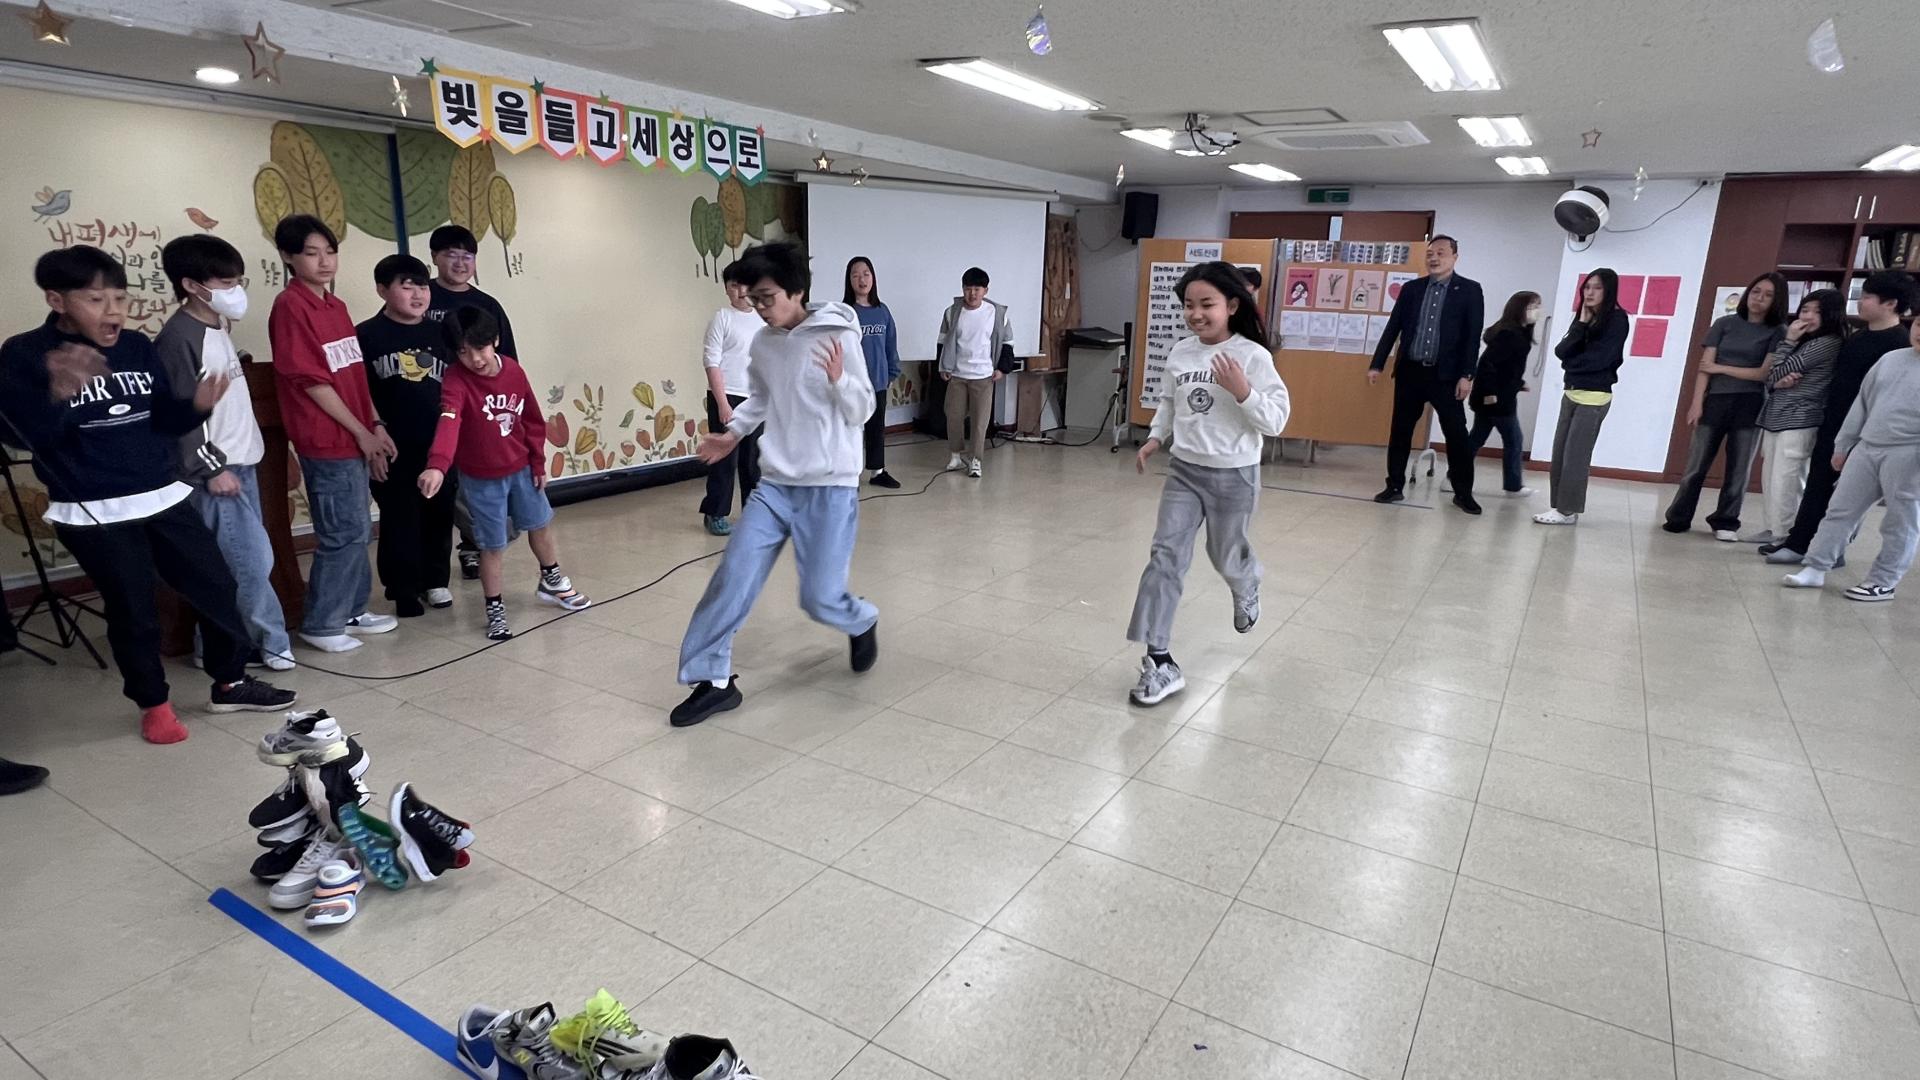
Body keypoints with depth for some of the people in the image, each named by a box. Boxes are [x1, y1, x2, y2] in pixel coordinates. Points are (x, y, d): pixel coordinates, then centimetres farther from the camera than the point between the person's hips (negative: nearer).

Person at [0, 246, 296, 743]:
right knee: (133, 612, 3)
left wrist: (197, 405, -13)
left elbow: (163, 420, 7)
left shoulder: (138, 347, 5)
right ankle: (153, 703, 23)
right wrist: (59, 393, -34)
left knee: (215, 585, 8)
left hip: (163, 498, 5)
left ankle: (230, 683, 24)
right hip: (93, 514, -4)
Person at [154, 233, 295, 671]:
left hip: (241, 463, 9)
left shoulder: (218, 330, 14)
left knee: (231, 564, 12)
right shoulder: (178, 338, -14)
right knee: (253, 561, -8)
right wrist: (211, 468, -18)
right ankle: (270, 643, 4)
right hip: (215, 471, -9)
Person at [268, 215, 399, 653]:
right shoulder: (290, 306, -12)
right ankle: (320, 624, 10)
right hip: (327, 441, -8)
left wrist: (377, 426, 7)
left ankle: (351, 611, 27)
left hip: (355, 438, 8)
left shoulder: (336, 306, 13)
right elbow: (311, 381, -15)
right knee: (345, 532, -3)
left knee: (357, 529, 15)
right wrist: (361, 433, -12)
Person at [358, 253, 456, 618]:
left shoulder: (438, 334, 9)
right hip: (394, 449, -4)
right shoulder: (367, 335, -3)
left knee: (439, 515, 10)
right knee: (399, 519, 4)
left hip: (439, 445, 4)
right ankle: (404, 589, 15)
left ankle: (436, 580, 26)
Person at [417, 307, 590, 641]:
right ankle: (495, 609, 22)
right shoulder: (456, 382, -24)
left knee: (540, 524, 20)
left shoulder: (514, 371, -9)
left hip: (521, 469, 5)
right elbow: (448, 423, -43)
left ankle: (551, 582, 44)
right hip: (481, 478, -4)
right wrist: (437, 466, -59)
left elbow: (532, 421, 1)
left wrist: (538, 464, 5)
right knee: (493, 545, 4)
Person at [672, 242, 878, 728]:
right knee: (734, 576, -3)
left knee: (820, 598, -3)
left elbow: (862, 412, -8)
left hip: (830, 487, -5)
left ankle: (862, 623, 33)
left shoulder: (837, 336, -11)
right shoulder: (763, 344, 6)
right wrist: (733, 433, 10)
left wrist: (839, 380, -26)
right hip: (775, 485, 5)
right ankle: (714, 680, 10)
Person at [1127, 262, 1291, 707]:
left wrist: (1241, 390, -25)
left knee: (1226, 556, 15)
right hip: (1184, 471, 3)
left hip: (1234, 475, -3)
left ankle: (1247, 590, 55)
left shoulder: (1253, 356, -12)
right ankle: (1159, 662, -4)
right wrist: (1155, 438, 3)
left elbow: (1276, 421, -12)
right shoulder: (1179, 353, 1)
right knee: (1166, 555, -7)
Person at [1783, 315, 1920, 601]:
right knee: (1840, 510, 6)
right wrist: (1843, 445, 17)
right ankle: (1815, 569, 11)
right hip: (1866, 448, 6)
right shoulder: (1890, 359, 12)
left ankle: (1883, 582, 11)